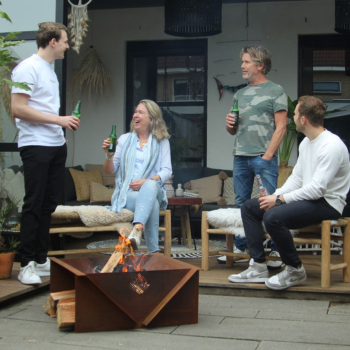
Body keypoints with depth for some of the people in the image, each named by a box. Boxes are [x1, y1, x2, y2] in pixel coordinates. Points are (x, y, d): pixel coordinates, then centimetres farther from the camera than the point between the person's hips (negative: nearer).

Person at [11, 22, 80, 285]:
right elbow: (18, 108, -17)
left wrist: (62, 129, 9)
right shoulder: (28, 68, -9)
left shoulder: (49, 69, 18)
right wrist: (58, 119, -17)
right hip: (36, 146, -8)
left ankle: (42, 259, 17)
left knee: (49, 204, 10)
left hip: (56, 145, 9)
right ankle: (27, 264, 2)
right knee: (34, 205, -5)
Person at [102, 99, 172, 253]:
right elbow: (110, 170, 10)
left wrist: (147, 181, -17)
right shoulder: (125, 139, 14)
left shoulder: (162, 142, 12)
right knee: (152, 204, -35)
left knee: (150, 185, -39)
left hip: (152, 190, 0)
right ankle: (153, 251, -38)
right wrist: (109, 155, -12)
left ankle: (137, 229, -59)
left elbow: (167, 171, 1)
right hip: (126, 194, 0)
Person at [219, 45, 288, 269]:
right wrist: (229, 124, 1)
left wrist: (267, 156, -13)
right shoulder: (240, 94, 19)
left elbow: (281, 127, -6)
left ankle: (277, 251, 1)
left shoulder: (276, 91, 2)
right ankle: (240, 248, 19)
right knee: (241, 204, 9)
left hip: (264, 157, -6)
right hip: (240, 157, 6)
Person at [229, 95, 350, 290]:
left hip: (327, 203, -10)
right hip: (309, 198, 10)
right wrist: (275, 195, -3)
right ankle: (259, 267, 1)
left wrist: (280, 199, -20)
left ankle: (295, 270, -11)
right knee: (249, 207, 4)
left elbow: (317, 189, -25)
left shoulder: (332, 146, -19)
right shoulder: (306, 143, 12)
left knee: (273, 216, -32)